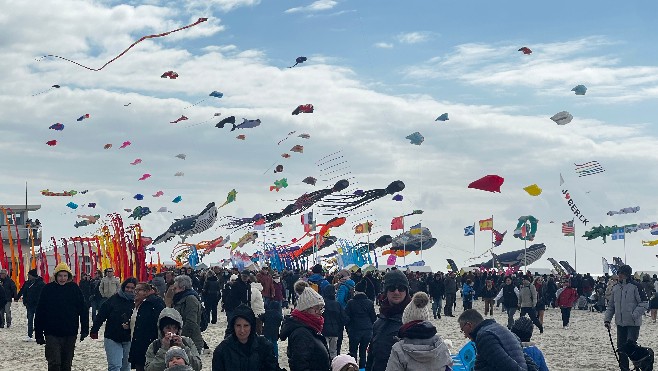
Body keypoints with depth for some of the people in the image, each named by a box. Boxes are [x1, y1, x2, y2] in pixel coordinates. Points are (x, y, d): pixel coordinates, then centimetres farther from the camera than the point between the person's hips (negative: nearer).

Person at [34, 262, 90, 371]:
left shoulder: (74, 289, 1)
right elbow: (39, 313, 0)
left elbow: (83, 310, 3)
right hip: (52, 333, -2)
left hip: (70, 334, 2)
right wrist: (38, 334, -1)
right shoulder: (48, 289, -3)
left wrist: (84, 330, -3)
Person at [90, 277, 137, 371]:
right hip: (112, 338, -2)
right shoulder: (113, 300, -4)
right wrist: (94, 330, -8)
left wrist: (130, 325, -21)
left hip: (128, 340, 2)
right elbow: (101, 316, -4)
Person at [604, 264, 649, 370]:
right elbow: (611, 306, 18)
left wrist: (634, 315, -18)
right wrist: (607, 319, 9)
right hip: (620, 323, 6)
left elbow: (644, 303, -9)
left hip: (633, 323, -6)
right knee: (621, 347, 8)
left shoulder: (635, 286, -9)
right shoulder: (615, 287, 9)